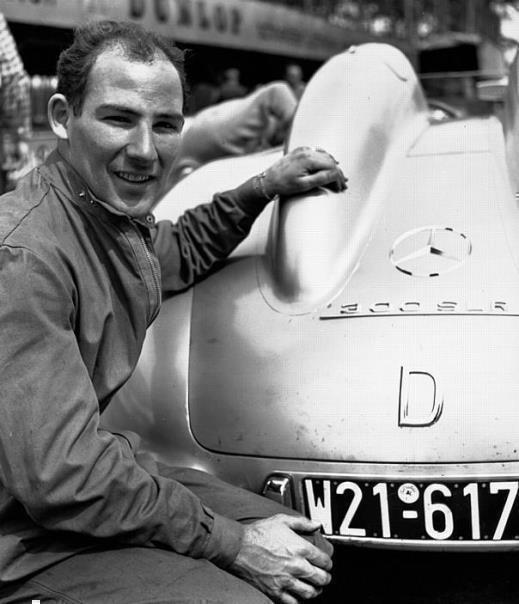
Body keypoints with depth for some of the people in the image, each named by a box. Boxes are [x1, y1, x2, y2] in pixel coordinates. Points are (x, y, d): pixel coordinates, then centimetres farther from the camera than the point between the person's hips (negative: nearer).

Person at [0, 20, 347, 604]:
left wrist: (266, 185, 15)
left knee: (307, 551, 7)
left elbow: (180, 255, 29)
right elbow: (59, 479, -29)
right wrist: (231, 543, -20)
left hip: (98, 460, 9)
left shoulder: (119, 212, 2)